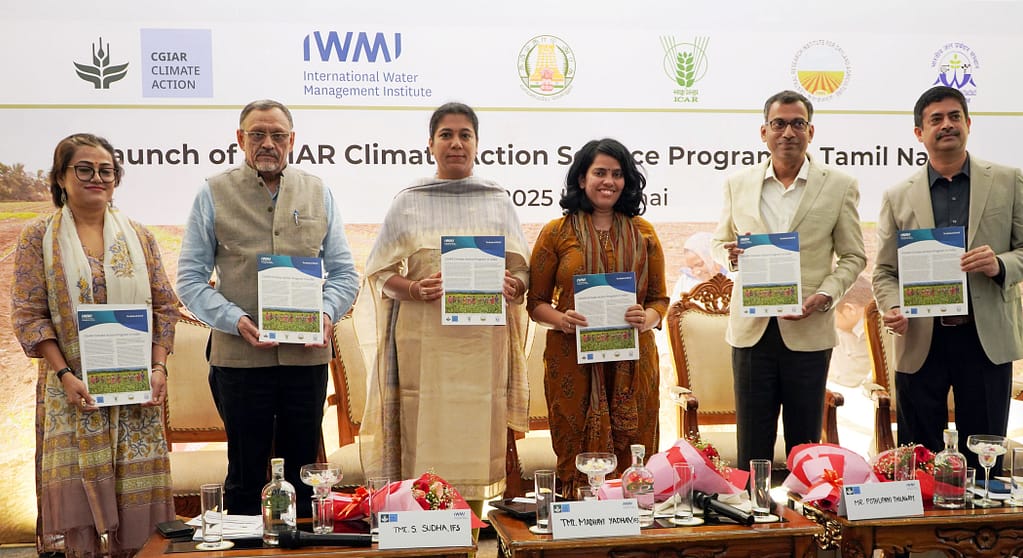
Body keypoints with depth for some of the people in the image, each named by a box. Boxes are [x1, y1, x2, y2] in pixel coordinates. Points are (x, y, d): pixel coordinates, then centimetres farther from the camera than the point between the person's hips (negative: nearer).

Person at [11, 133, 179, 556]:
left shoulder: (139, 237, 9)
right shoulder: (38, 238, 3)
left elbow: (165, 307, 8)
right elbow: (28, 315, -3)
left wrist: (159, 367, -4)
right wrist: (65, 375, -13)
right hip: (74, 388, -2)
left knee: (135, 493, 3)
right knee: (79, 493, 1)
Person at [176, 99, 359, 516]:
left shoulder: (317, 193, 10)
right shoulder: (214, 195, 4)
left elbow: (344, 272, 10)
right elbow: (190, 278, 0)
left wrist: (327, 312, -9)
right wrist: (236, 320, -14)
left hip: (307, 354, 2)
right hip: (239, 357, -2)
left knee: (304, 472, 12)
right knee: (245, 474, 7)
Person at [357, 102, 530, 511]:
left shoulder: (498, 201, 11)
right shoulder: (408, 202, 8)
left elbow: (522, 269, 12)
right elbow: (381, 271, 5)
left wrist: (511, 286, -12)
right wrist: (414, 290, -15)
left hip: (483, 339, 1)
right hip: (423, 339, -1)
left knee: (475, 436, 2)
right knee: (424, 436, -2)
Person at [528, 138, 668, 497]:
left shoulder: (642, 232, 11)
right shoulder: (557, 232, 4)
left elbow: (660, 298, 13)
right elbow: (536, 302, 5)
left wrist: (648, 318, -9)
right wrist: (561, 319, -15)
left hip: (631, 363, 2)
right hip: (573, 361, -2)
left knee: (633, 462, 5)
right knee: (578, 458, 2)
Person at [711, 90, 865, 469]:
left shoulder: (840, 187, 2)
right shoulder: (738, 185, 7)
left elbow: (853, 256, 6)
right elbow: (719, 242, 16)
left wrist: (824, 295, -11)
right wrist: (730, 256, -8)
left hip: (808, 333, -1)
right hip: (751, 329, 1)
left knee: (804, 445, 9)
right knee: (752, 447, 6)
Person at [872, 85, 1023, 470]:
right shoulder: (898, 197, 7)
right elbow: (884, 272, 7)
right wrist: (892, 309, -12)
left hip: (986, 340, 0)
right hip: (921, 343, 0)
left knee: (984, 460, 8)